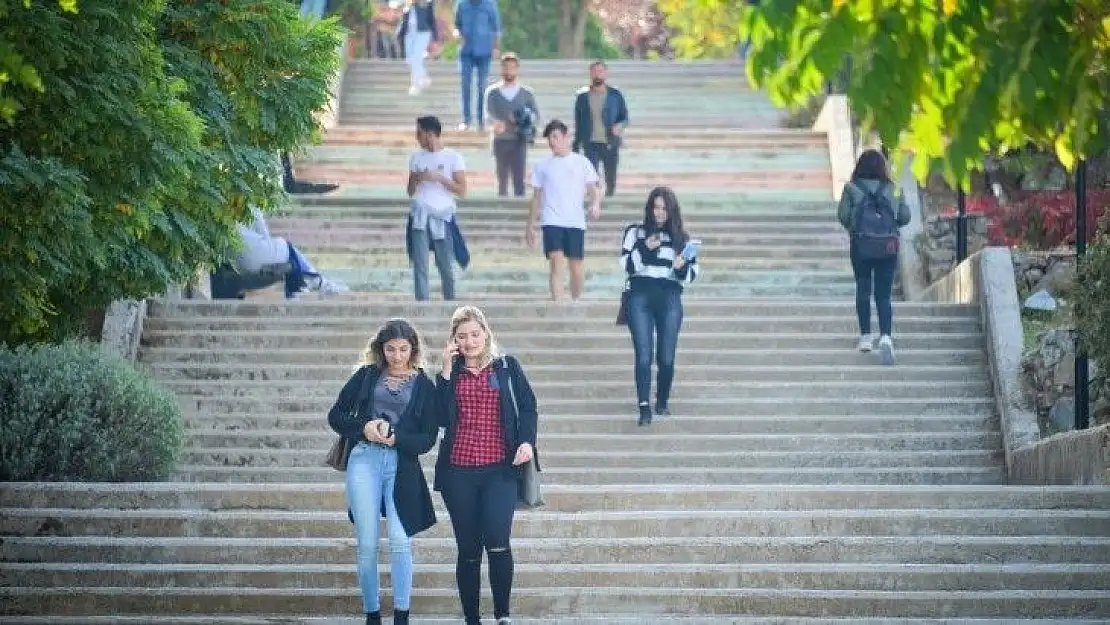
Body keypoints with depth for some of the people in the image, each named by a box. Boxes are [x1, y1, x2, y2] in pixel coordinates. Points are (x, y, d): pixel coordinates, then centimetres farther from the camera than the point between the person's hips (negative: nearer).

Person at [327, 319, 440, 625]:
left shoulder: (424, 385, 7)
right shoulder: (367, 375, 10)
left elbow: (428, 438, 3)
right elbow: (336, 415, 10)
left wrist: (396, 438, -15)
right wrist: (363, 427, -8)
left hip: (402, 464, -1)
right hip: (364, 460, 1)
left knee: (400, 540, -10)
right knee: (367, 543, 0)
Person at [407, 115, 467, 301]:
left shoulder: (453, 157, 2)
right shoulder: (416, 157, 13)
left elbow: (462, 191, -2)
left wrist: (438, 178, -11)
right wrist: (416, 179, -4)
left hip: (443, 217, -2)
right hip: (420, 217, 2)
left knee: (446, 267, 4)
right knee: (420, 266, -8)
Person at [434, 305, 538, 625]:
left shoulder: (508, 367, 8)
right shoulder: (450, 373, 10)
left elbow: (528, 407, 5)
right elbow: (442, 418, -1)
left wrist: (527, 442, -12)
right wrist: (447, 372, -4)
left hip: (500, 469, -2)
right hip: (459, 471, 2)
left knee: (497, 541, -18)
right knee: (468, 550, 5)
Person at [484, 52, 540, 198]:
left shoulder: (526, 93, 8)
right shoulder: (492, 92, 6)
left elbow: (536, 114, 8)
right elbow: (489, 113, -5)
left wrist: (524, 119, -13)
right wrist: (497, 123, -27)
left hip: (519, 140, -1)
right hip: (500, 140, 1)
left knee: (519, 177, -7)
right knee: (502, 177, 3)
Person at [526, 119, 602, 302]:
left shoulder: (581, 162, 7)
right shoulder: (543, 165, 11)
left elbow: (593, 189, 4)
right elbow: (536, 198, 15)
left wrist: (595, 204, -18)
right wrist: (530, 226, 12)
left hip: (575, 222, 0)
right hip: (552, 222, 0)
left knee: (576, 265, 3)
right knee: (556, 261, -14)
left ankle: (575, 302, 22)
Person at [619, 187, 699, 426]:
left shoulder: (681, 238, 12)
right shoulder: (635, 232, 8)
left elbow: (693, 274, 11)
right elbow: (626, 265, 1)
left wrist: (682, 267, -10)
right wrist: (644, 249, -14)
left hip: (670, 298, 1)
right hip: (640, 297, -1)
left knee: (666, 358, 0)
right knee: (643, 355, -10)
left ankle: (662, 403, 19)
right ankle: (644, 408, -12)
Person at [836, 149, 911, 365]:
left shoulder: (851, 188, -2)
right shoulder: (893, 189, 3)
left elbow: (843, 214, -7)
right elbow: (905, 216, 3)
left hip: (861, 244, -1)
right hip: (888, 245, 1)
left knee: (863, 290, 16)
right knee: (883, 295, 1)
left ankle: (866, 336, 14)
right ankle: (885, 336, -19)